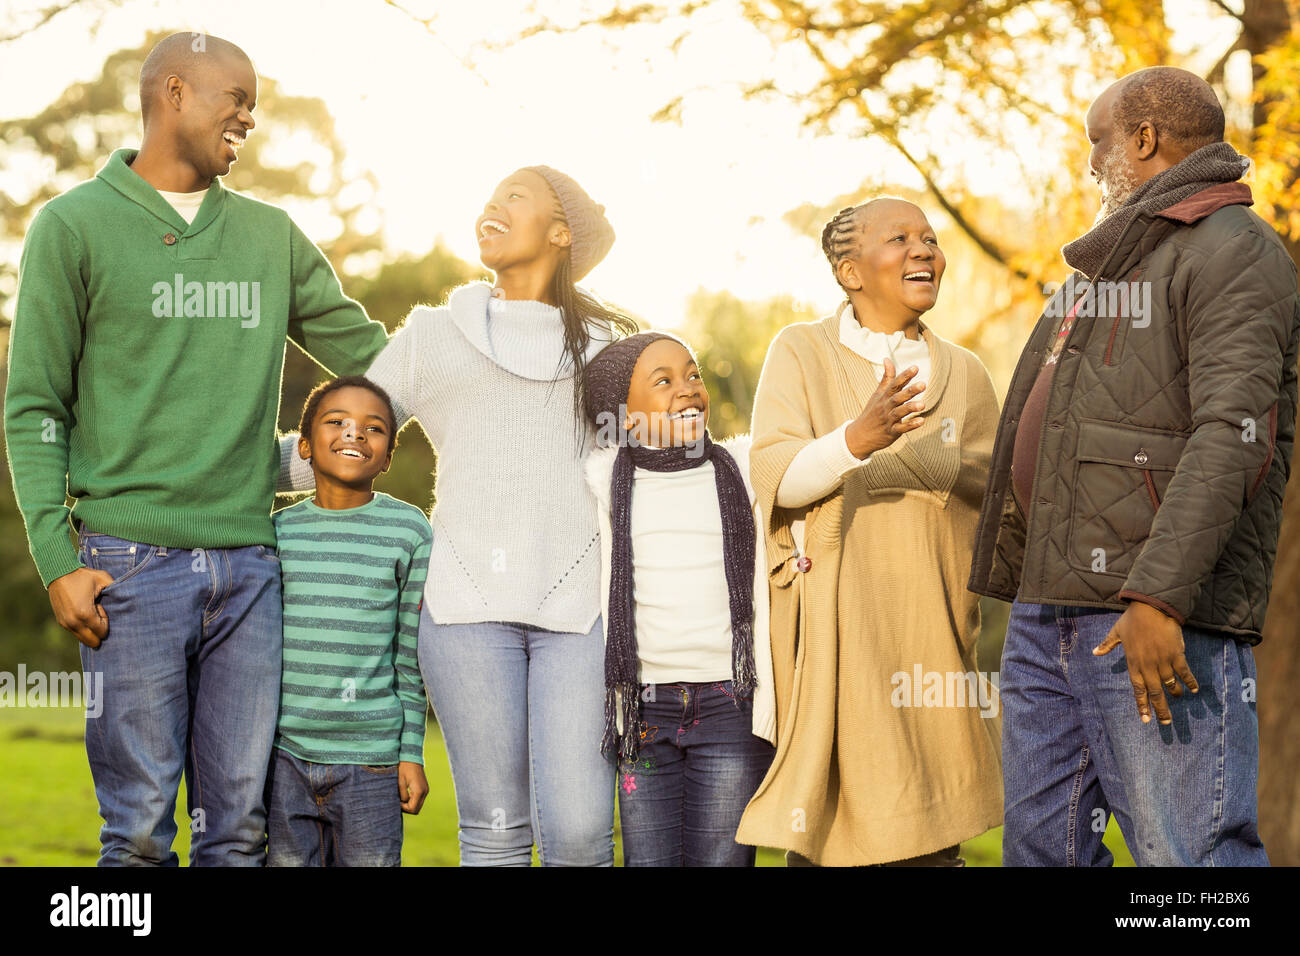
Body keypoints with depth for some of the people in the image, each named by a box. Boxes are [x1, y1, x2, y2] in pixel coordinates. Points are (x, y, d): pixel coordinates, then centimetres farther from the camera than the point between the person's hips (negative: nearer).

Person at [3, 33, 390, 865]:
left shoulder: (272, 236, 15)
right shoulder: (76, 226, 3)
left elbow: (373, 356, 16)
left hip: (251, 566, 4)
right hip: (133, 564, -4)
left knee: (240, 820, 6)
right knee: (141, 824, -1)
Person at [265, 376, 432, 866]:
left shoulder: (409, 532, 0)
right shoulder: (279, 531, 5)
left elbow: (412, 656, 2)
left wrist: (411, 754, 2)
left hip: (369, 759, -1)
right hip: (284, 754, 2)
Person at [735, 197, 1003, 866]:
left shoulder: (965, 374, 12)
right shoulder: (801, 352, 5)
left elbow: (993, 506, 16)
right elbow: (773, 476, -8)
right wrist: (856, 439, -26)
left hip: (928, 635, 3)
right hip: (831, 632, -2)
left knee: (931, 844, -1)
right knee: (824, 835, -8)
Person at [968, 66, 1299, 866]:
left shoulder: (1235, 252, -5)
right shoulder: (1107, 265, 26)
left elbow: (1229, 438, -18)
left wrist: (1160, 595, -27)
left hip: (1159, 622, -9)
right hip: (1048, 612, 9)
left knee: (1189, 853, -11)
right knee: (1041, 846, 9)